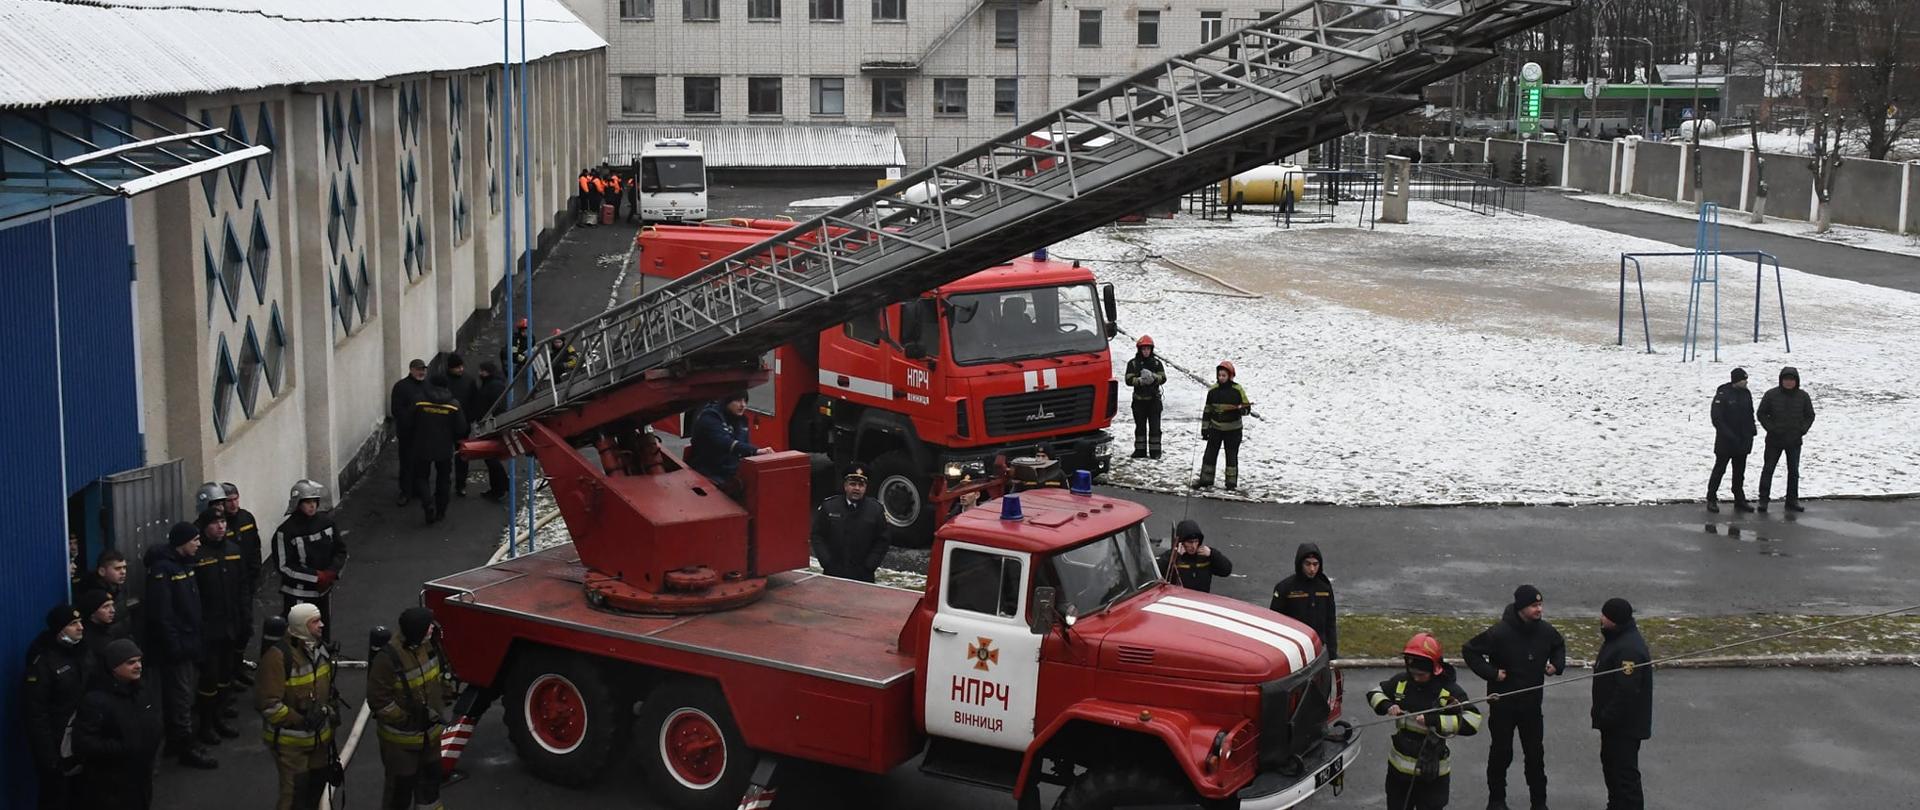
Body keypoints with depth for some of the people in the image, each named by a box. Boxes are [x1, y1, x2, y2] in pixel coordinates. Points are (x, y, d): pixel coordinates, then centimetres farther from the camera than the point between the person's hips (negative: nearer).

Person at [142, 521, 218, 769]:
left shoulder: (185, 564, 11)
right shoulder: (162, 569, -18)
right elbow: (161, 613, -22)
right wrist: (174, 646, -22)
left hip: (190, 644, 9)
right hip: (176, 646, -9)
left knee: (183, 694, 16)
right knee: (182, 697, -2)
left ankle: (175, 743, 26)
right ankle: (187, 748, 5)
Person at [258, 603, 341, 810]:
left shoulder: (319, 649, 1)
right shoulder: (278, 657, -25)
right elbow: (268, 704, -24)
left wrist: (330, 710, 5)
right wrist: (299, 721, -23)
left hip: (319, 736, 8)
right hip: (290, 740, -8)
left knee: (316, 784, 20)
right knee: (295, 792, -7)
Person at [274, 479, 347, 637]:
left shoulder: (326, 520, -3)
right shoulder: (286, 531, -18)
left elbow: (341, 550, 6)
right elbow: (286, 567, -17)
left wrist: (331, 573, -12)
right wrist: (317, 576, -19)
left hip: (324, 589, 6)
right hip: (297, 594, -6)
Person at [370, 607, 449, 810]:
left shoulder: (429, 644, -7)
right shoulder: (388, 659, -29)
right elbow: (378, 701, -24)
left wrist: (440, 707, 9)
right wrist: (408, 719, -22)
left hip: (430, 732, 7)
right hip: (401, 739, -7)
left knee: (430, 778, 24)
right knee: (401, 785, 6)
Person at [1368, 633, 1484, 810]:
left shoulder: (1450, 691, -17)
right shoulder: (1401, 682, -4)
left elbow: (1472, 722, -25)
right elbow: (1374, 692, 10)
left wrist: (1434, 721, -32)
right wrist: (1387, 705, -12)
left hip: (1431, 771, -4)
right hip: (1399, 765, 5)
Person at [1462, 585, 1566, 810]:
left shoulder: (1546, 630, -5)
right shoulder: (1500, 632, -21)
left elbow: (1559, 646, 19)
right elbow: (1469, 650, -14)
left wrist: (1557, 665, 1)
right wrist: (1491, 673, -19)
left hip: (1532, 703, 4)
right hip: (1503, 702, -4)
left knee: (1535, 753, 11)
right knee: (1501, 752, 9)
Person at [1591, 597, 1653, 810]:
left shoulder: (1629, 649, -26)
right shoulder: (1616, 638, 9)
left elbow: (1626, 691, -29)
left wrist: (1606, 719, -22)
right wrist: (1602, 717, 19)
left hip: (1626, 725, -11)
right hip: (1614, 721, 11)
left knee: (1625, 772, -5)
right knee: (1610, 763, 23)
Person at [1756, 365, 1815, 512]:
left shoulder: (1803, 396, -1)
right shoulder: (1771, 395, -8)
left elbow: (1809, 416, 9)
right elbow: (1761, 414, -1)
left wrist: (1802, 430, -4)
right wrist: (1770, 428, -11)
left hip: (1794, 441, 2)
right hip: (1774, 440, -2)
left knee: (1793, 471, 8)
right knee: (1768, 469, 1)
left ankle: (1792, 501, 17)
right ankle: (1763, 499, 7)